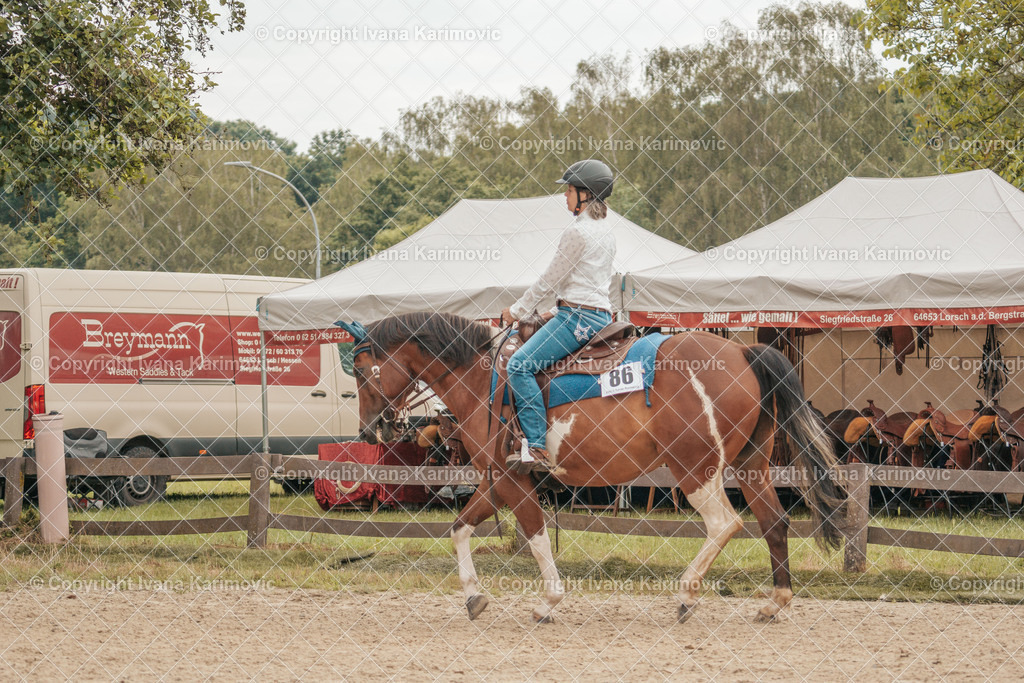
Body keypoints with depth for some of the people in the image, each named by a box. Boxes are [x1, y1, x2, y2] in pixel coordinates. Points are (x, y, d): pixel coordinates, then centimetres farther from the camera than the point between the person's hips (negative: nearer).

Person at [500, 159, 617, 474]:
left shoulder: (578, 231, -14)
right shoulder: (604, 229, 16)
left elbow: (550, 279, -11)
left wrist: (516, 311, 1)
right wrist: (558, 312, 22)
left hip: (579, 317, -11)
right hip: (600, 314, 11)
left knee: (520, 364, -19)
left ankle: (537, 448, -25)